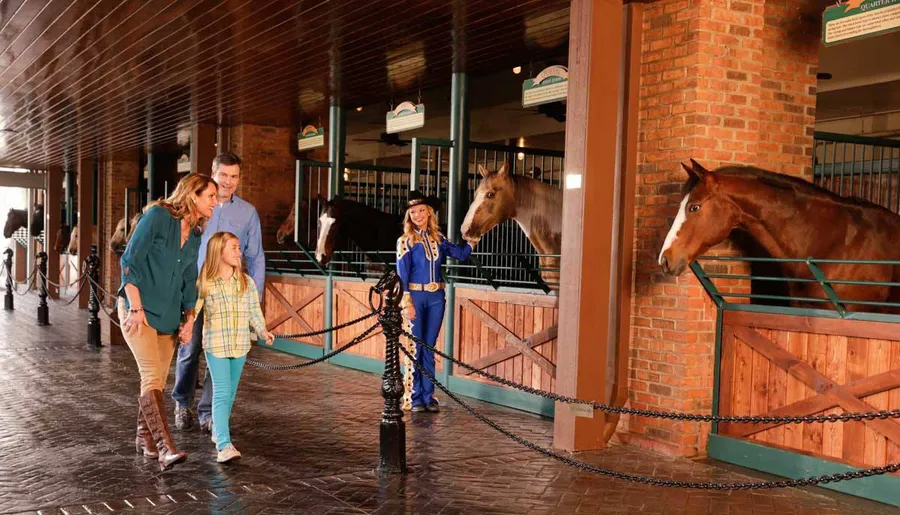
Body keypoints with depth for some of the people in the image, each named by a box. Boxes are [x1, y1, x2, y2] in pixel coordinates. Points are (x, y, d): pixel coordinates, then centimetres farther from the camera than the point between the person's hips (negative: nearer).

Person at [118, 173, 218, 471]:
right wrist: (135, 308, -17)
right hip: (138, 309, -7)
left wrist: (189, 317, 8)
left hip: (168, 314, 7)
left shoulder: (195, 235, 10)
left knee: (158, 379, 9)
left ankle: (145, 439, 25)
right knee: (151, 375, -16)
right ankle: (165, 448, -23)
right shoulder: (158, 216, -11)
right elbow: (130, 261, -13)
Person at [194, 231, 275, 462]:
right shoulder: (204, 284, -6)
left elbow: (254, 311, 7)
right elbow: (192, 309, -5)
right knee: (221, 393, -12)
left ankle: (218, 431, 35)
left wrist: (262, 330, -6)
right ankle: (224, 445, -18)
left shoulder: (246, 282, 4)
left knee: (230, 392, 14)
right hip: (216, 345, -4)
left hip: (240, 345, 4)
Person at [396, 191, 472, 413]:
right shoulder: (405, 240, -2)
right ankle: (416, 398, 9)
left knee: (429, 347, 8)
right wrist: (406, 302, -14)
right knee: (415, 348, 1)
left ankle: (428, 396, 15)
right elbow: (402, 273, -7)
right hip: (415, 295, -3)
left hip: (436, 297, 4)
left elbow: (461, 254, 8)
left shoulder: (438, 238, 9)